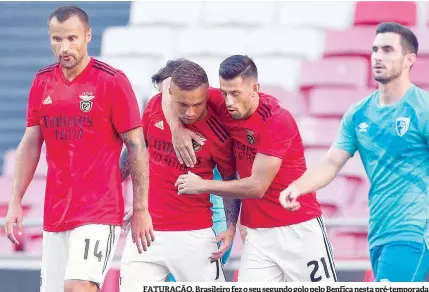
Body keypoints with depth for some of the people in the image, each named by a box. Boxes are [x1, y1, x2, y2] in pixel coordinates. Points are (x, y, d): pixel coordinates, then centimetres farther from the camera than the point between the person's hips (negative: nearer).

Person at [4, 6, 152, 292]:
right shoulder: (42, 82, 9)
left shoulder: (112, 81, -8)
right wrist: (16, 201, 8)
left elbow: (137, 147, -5)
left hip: (99, 212, -6)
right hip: (55, 213, 6)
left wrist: (141, 209, -7)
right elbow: (31, 144, 15)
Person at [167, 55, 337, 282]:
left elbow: (257, 186, -20)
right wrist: (176, 127, -10)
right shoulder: (224, 106, -2)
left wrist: (203, 185, -12)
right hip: (257, 232, 5)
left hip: (299, 229, -5)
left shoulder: (277, 121, -19)